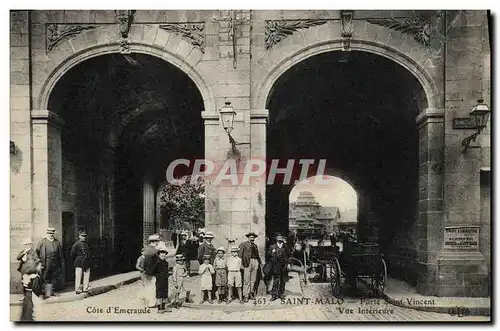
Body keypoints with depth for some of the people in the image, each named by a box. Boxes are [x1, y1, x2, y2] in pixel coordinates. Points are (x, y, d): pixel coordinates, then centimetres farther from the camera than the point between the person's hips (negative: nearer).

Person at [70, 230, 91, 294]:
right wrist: (75, 262, 2)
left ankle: (85, 289, 19)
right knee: (78, 277, -1)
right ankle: (78, 289, 9)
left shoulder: (87, 244, 10)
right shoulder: (76, 244, -7)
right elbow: (72, 254, -4)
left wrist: (88, 260, 12)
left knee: (87, 277, 8)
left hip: (87, 263, 6)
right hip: (79, 264, -6)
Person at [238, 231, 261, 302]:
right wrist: (243, 262, -10)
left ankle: (251, 294, 18)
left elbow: (257, 255, 19)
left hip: (255, 262, 5)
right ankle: (245, 296, -1)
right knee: (246, 280, -6)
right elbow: (240, 254, -1)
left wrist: (259, 262, 6)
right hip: (248, 262, -5)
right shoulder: (243, 244, 5)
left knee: (253, 280, 8)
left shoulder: (255, 245, 20)